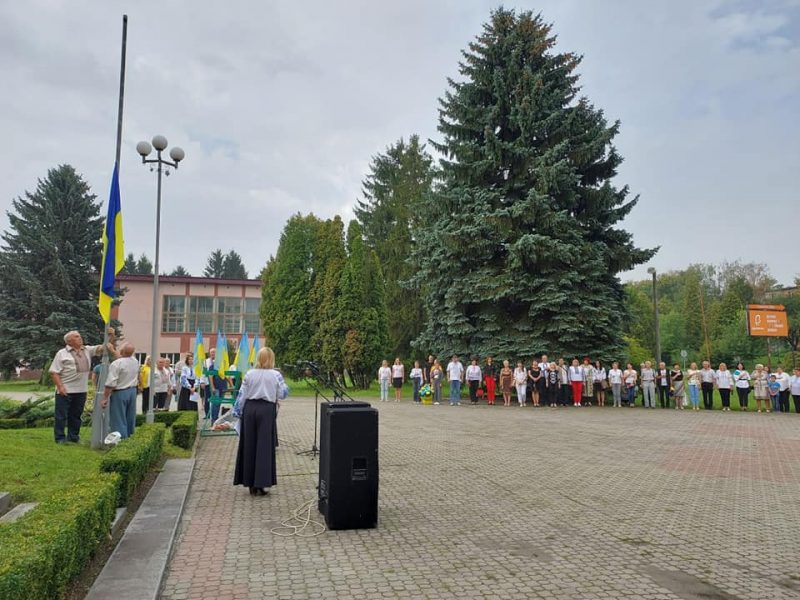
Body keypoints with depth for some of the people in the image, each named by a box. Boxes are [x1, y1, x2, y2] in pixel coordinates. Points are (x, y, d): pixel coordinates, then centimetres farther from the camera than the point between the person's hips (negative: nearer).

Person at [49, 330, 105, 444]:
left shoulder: (87, 350, 11)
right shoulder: (62, 353, -4)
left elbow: (101, 348, 4)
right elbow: (54, 372, -7)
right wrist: (60, 387, -17)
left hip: (81, 391, 5)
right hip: (65, 391, -5)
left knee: (76, 415, 13)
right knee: (61, 416, 2)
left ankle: (73, 437, 23)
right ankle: (60, 438, 10)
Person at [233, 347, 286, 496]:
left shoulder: (249, 374, 0)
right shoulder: (275, 375, -5)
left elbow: (242, 394, 2)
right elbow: (282, 394, 0)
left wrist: (238, 412, 10)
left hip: (249, 408, 3)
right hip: (267, 410, -2)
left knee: (249, 445, 11)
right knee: (265, 446, 3)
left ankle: (250, 483, 18)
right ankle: (262, 483, 4)